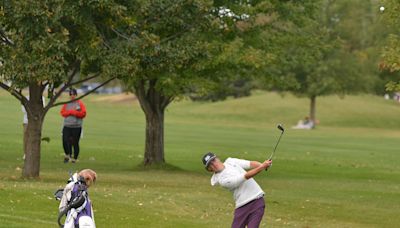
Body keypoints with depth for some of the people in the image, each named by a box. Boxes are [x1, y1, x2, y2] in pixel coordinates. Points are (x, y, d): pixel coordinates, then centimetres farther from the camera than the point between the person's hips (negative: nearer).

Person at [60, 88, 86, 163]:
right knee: (65, 141, -8)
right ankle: (67, 155, 14)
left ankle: (75, 158, 9)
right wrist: (71, 112, -10)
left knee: (75, 143, 0)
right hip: (67, 126, 2)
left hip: (76, 127, -2)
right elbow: (62, 112, 4)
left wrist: (73, 112, -11)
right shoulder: (66, 104, 10)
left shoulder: (80, 104, 2)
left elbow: (83, 113, -6)